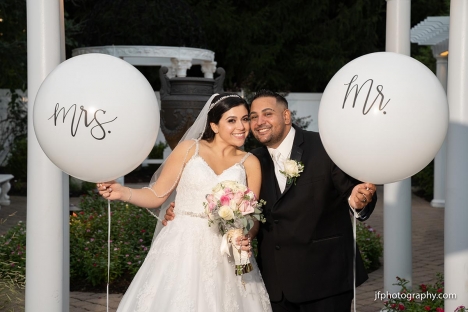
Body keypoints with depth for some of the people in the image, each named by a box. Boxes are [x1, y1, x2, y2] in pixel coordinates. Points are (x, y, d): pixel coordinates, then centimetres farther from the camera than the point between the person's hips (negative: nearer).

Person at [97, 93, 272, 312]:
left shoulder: (250, 163, 8)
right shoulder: (189, 149, 3)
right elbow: (157, 195, 2)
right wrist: (122, 193, -15)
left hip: (225, 255, 1)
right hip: (183, 248, -1)